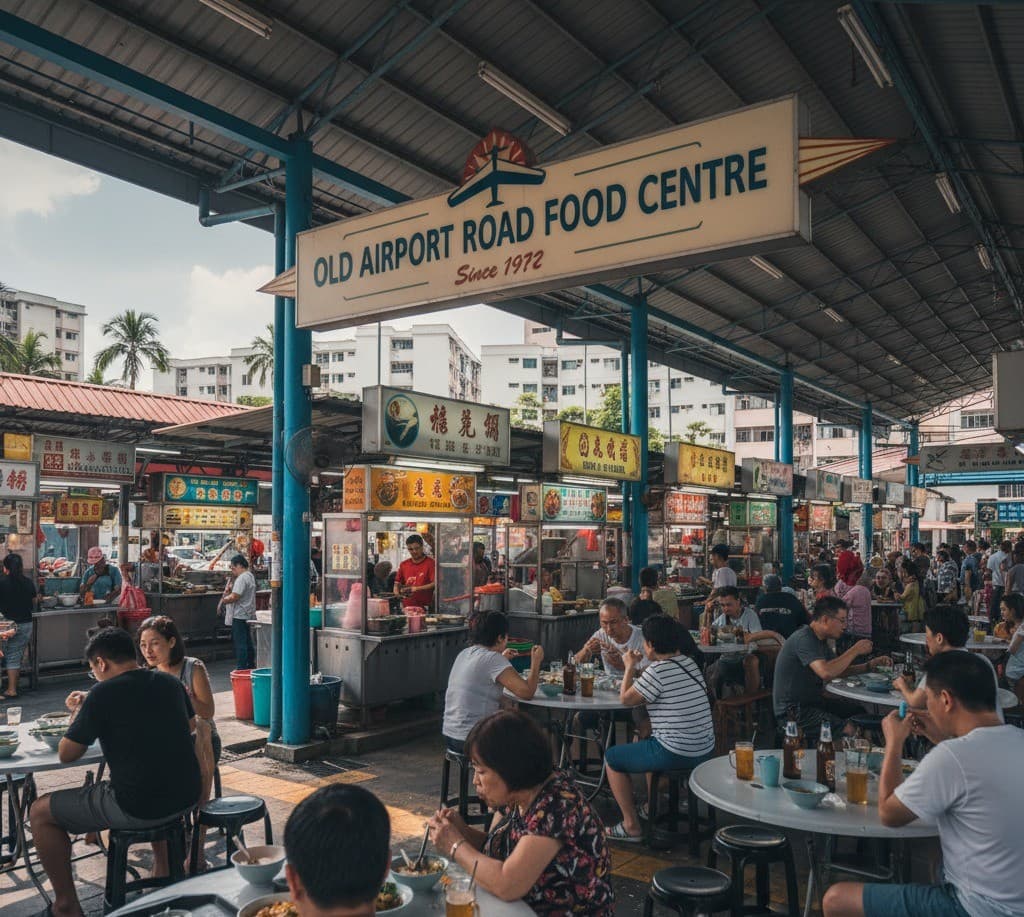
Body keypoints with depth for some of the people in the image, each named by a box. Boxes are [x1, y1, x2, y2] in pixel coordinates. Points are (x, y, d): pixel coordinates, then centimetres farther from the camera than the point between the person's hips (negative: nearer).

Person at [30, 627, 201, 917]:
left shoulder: (102, 694, -11)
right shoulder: (170, 683, 6)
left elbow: (66, 754, -3)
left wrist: (78, 713, 16)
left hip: (137, 808, -6)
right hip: (186, 798, 6)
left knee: (40, 812, 13)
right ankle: (163, 869, 47)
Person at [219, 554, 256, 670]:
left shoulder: (242, 578, -18)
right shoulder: (250, 576, 15)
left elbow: (234, 597, -24)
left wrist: (222, 601, -8)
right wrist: (231, 588, 9)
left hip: (239, 616, -10)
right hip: (248, 615, 10)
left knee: (240, 644, -6)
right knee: (247, 642, 17)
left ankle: (241, 668, -4)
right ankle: (251, 665, 24)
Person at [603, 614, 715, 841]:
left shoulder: (658, 671, -19)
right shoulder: (689, 663, 6)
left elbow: (626, 699, -7)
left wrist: (630, 667, 5)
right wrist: (637, 670, 15)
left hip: (676, 754, -8)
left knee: (612, 757, 11)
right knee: (643, 743, 34)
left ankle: (631, 826, 13)